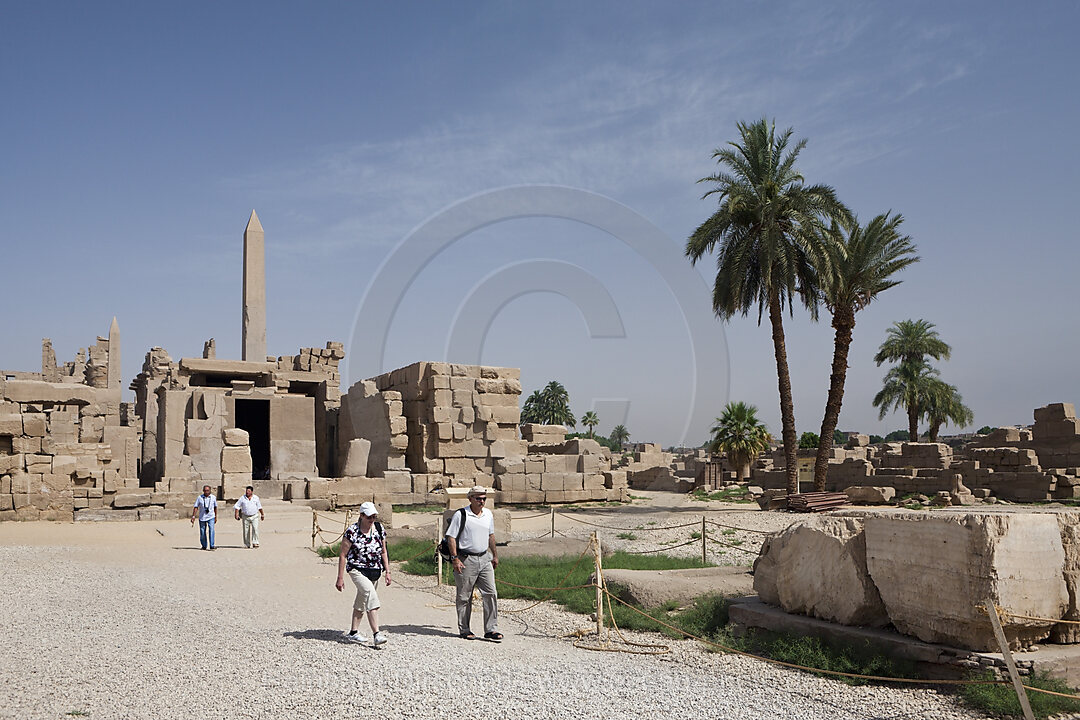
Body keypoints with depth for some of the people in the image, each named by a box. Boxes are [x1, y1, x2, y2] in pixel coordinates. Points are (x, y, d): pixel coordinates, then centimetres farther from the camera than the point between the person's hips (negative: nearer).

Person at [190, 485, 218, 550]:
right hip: (202, 517, 1)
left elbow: (215, 507, 13)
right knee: (202, 532, 5)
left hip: (211, 517, -1)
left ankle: (212, 545, -20)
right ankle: (204, 546, 20)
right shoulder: (199, 498, -1)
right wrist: (193, 516, -10)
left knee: (211, 530, -17)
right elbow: (195, 507, -2)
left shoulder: (213, 497, 3)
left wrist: (216, 517, 15)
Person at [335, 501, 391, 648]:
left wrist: (387, 571, 11)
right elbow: (342, 555, -7)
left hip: (375, 571, 6)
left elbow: (383, 551, 13)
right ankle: (376, 634, -28)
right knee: (371, 595, -23)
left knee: (361, 601, 15)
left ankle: (353, 633, 28)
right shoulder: (352, 531, -12)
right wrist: (340, 578, -8)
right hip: (357, 570, -6)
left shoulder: (379, 528, 4)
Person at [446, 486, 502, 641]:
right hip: (466, 559, -5)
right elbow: (451, 537, -10)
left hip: (484, 558, 5)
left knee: (491, 593, -1)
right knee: (464, 597, 5)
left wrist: (495, 555, 24)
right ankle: (464, 630, 17)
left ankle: (491, 629, 4)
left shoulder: (488, 514, 9)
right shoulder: (461, 515, -9)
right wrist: (455, 558, -16)